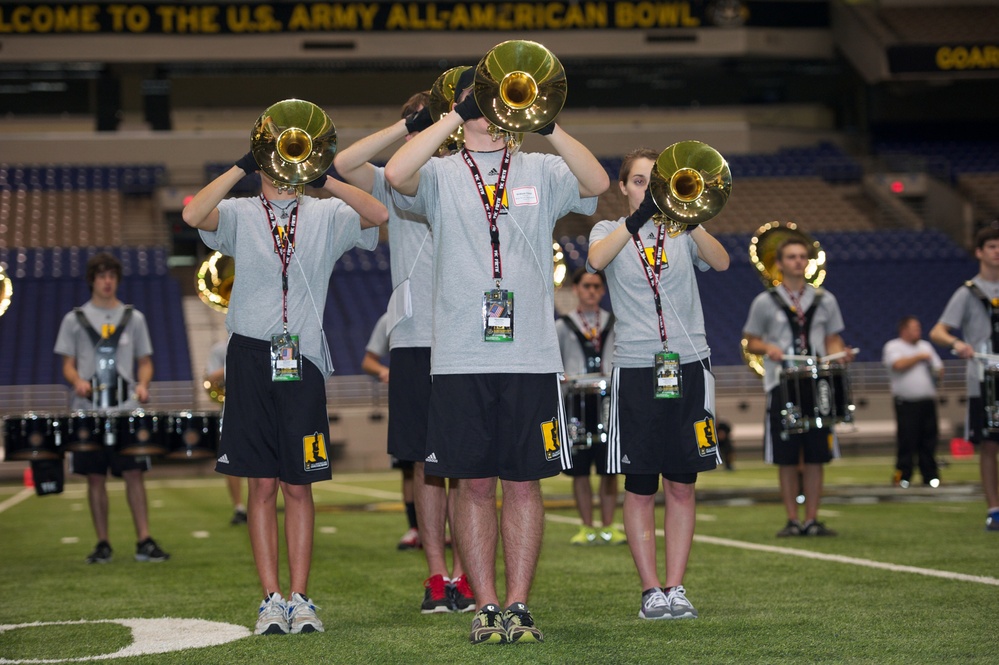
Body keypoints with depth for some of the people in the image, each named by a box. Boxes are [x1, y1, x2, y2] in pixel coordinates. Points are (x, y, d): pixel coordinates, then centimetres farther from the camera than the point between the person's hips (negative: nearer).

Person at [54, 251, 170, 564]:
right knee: (95, 477, 2)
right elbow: (68, 365, 9)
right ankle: (103, 544, 9)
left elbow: (145, 361, 13)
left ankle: (144, 541, -4)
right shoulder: (75, 319, 9)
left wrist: (142, 384, -8)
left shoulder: (133, 318, 11)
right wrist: (78, 381, -13)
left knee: (134, 473, -6)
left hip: (127, 409, 0)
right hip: (88, 410, 0)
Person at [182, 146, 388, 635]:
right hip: (251, 357, 0)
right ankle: (271, 598, 8)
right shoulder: (240, 214, 7)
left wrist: (323, 179, -13)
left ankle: (299, 597, 9)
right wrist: (242, 167, -12)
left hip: (303, 360, 0)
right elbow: (193, 215, -13)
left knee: (298, 484, 4)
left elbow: (379, 215, -9)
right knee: (261, 483, 2)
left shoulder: (326, 215, 9)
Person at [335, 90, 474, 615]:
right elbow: (340, 166, -8)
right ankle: (436, 575, 11)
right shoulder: (395, 185, 8)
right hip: (415, 340, 1)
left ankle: (463, 575, 8)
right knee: (426, 462, 4)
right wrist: (407, 127, -13)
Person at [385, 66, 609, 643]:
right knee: (475, 483, 3)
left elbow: (597, 182, -8)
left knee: (525, 483, 4)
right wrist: (456, 117, -12)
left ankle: (519, 605, 11)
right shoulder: (441, 175, 9)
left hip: (532, 357, 1)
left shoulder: (542, 171, 11)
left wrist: (545, 123, -15)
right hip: (461, 357, 0)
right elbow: (397, 174, -13)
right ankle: (486, 606, 11)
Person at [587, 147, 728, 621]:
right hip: (636, 368, -2)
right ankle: (651, 591, 6)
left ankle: (675, 588, 9)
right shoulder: (611, 230, 6)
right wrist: (638, 217, -30)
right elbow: (596, 260, -18)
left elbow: (721, 262, -10)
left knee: (682, 486, 3)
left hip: (688, 364, 2)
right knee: (640, 489, 0)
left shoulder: (682, 230, 10)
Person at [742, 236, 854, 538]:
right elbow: (750, 341, 7)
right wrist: (767, 348, -14)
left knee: (816, 455, 0)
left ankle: (812, 519, 7)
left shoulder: (825, 300, 10)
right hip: (782, 385, -2)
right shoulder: (765, 302, 4)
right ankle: (792, 520, 7)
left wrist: (840, 353, -7)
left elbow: (833, 340, 15)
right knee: (786, 457, -1)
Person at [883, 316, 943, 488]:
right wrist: (920, 357, -6)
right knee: (907, 441, -7)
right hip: (906, 402, -5)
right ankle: (903, 476, -1)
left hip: (928, 401, 5)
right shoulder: (893, 346, 1)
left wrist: (937, 373, -1)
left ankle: (930, 476, 9)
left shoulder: (926, 346, 19)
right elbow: (898, 364, -17)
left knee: (929, 440, 4)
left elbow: (939, 368, 22)